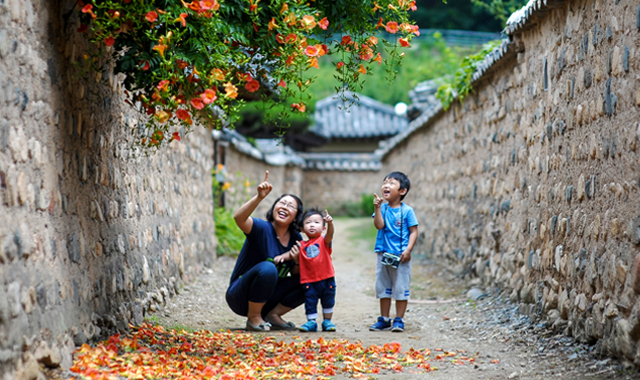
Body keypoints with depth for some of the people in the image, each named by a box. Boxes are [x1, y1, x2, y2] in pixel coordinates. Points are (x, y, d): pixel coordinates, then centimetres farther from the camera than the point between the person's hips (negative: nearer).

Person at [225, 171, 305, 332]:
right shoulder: (263, 229, -16)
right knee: (267, 268, -33)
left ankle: (273, 315, 2)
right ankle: (253, 318, -16)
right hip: (240, 298, -6)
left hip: (266, 299, 6)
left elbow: (296, 275, 9)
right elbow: (239, 218, -38)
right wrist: (259, 197, -51)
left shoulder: (296, 239, 3)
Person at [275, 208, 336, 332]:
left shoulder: (324, 241, 0)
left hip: (326, 279, -1)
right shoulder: (302, 245, 7)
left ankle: (327, 321, 25)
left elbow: (330, 234, -19)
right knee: (310, 301, 2)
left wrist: (330, 223, -38)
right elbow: (293, 254, 11)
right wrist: (283, 256, -9)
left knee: (328, 301, 11)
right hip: (309, 280, 1)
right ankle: (311, 322, 10)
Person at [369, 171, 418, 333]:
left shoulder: (407, 211, -5)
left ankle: (399, 320, 11)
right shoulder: (382, 208, 4)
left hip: (401, 257, -4)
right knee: (383, 287, 11)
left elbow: (414, 231, -6)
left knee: (401, 288, 2)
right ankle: (384, 320, 21)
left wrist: (408, 250, -16)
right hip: (384, 254, 4)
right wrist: (377, 207, -17)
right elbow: (379, 225, -10)